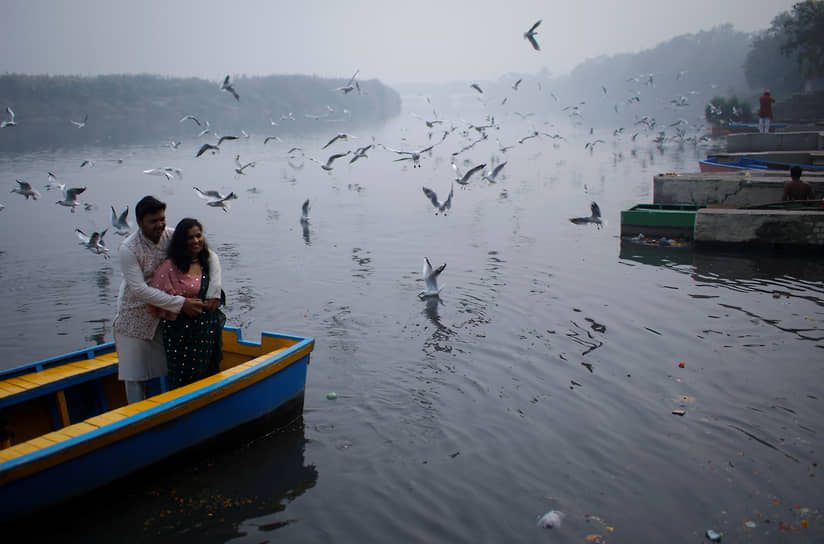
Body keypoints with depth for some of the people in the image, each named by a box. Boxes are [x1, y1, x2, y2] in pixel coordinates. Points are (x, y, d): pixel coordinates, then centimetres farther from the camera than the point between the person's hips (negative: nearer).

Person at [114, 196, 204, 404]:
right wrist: (181, 303, -29)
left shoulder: (172, 237, -8)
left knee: (163, 369, 9)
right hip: (136, 318, -3)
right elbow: (139, 289, -25)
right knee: (135, 374, 4)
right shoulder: (128, 249, -19)